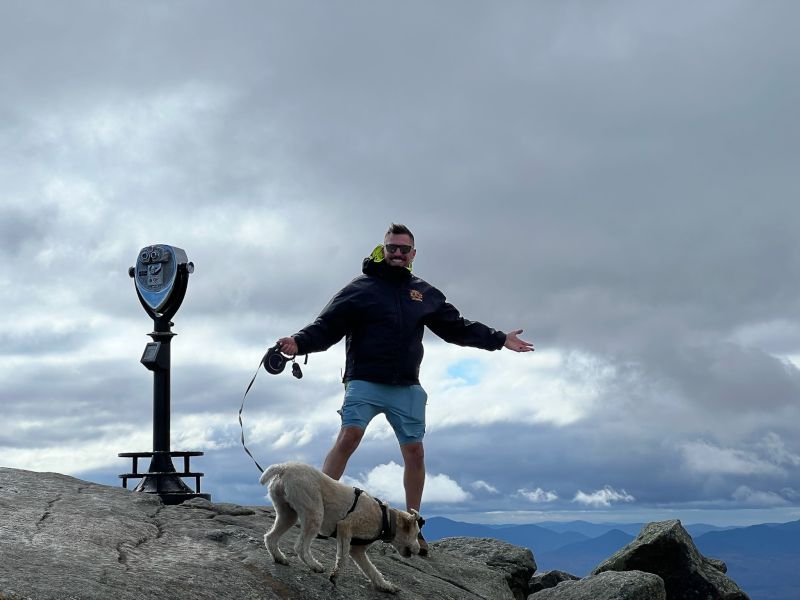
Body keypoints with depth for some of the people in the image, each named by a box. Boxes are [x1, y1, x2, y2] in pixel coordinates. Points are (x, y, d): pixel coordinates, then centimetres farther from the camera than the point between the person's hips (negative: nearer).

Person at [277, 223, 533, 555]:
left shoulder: (425, 293, 14)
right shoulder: (360, 288, 0)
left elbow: (456, 327, 22)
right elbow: (326, 327, -6)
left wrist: (499, 340, 20)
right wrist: (300, 342, -25)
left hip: (406, 389, 4)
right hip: (364, 383, -4)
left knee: (415, 452, 4)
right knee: (349, 436, -22)